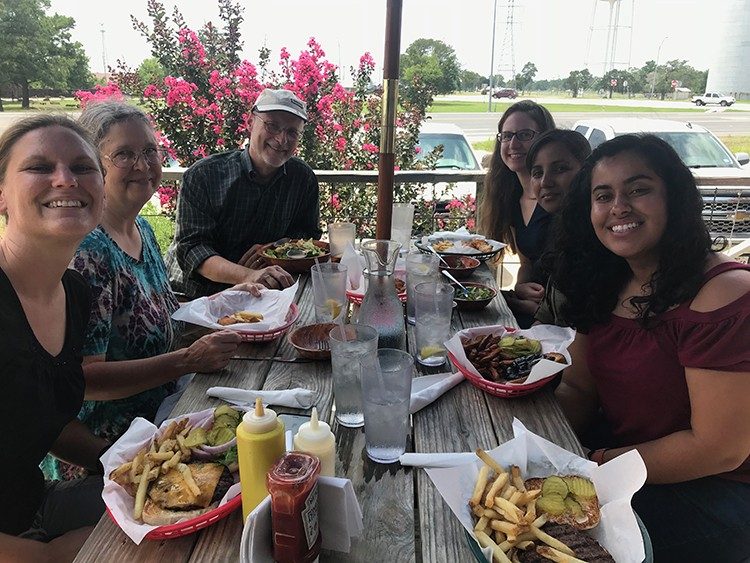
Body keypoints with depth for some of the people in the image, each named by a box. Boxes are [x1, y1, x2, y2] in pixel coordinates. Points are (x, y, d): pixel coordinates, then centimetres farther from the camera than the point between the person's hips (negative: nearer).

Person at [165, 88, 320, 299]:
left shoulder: (304, 179, 1)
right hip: (193, 295, -2)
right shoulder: (203, 175, -11)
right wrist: (247, 276, -35)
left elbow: (308, 235, 10)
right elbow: (191, 247, -18)